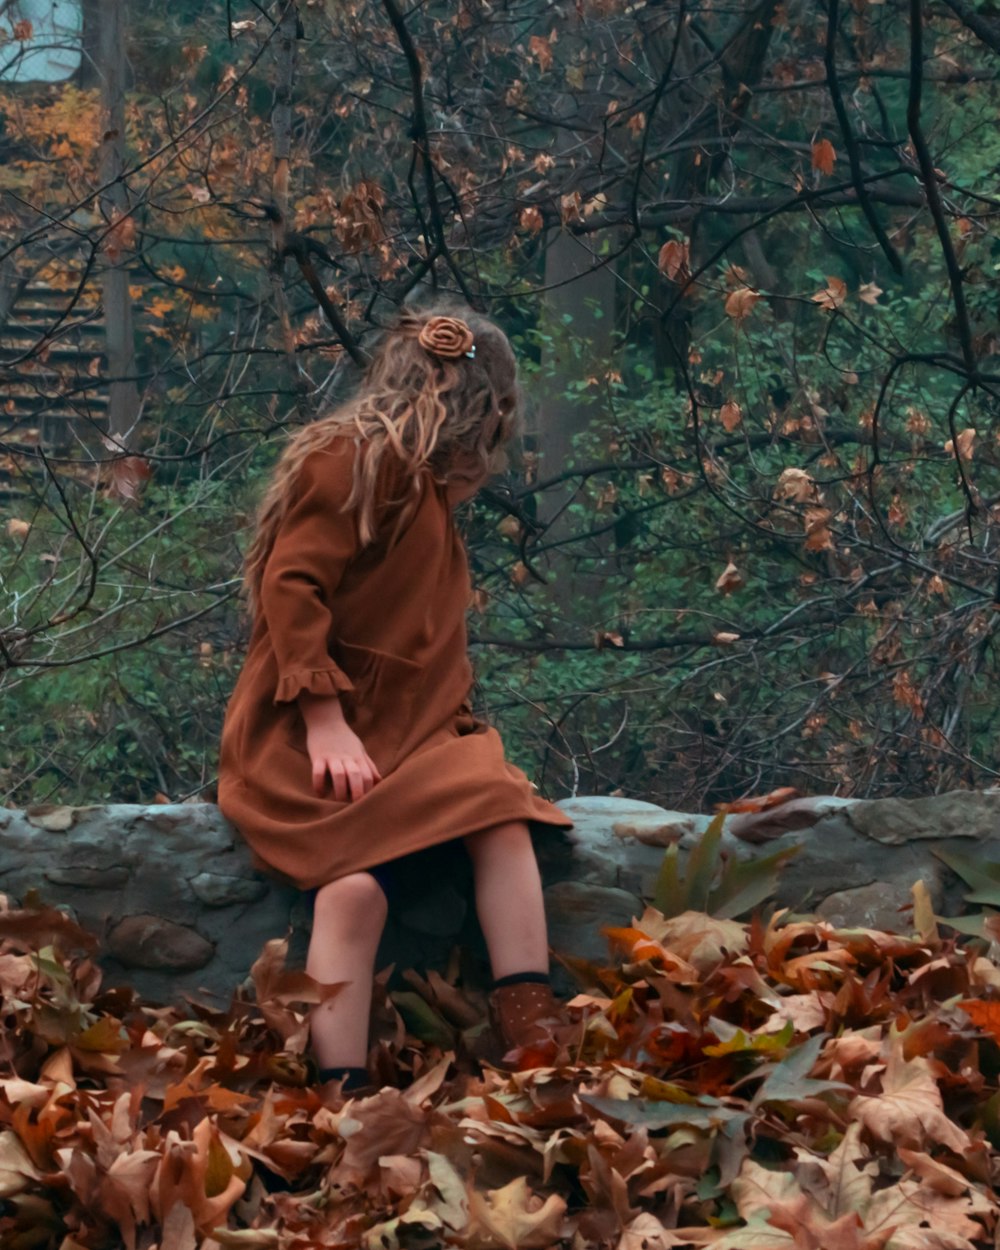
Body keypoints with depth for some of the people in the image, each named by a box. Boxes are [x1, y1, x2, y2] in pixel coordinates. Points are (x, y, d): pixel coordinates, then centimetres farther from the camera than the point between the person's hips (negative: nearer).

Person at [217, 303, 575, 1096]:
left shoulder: (431, 494, 24)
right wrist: (326, 721, -21)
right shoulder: (355, 459, -5)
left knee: (502, 819, -23)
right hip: (308, 738, -7)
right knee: (356, 884, -32)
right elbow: (289, 586, -14)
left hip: (407, 734, 7)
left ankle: (535, 1054, -29)